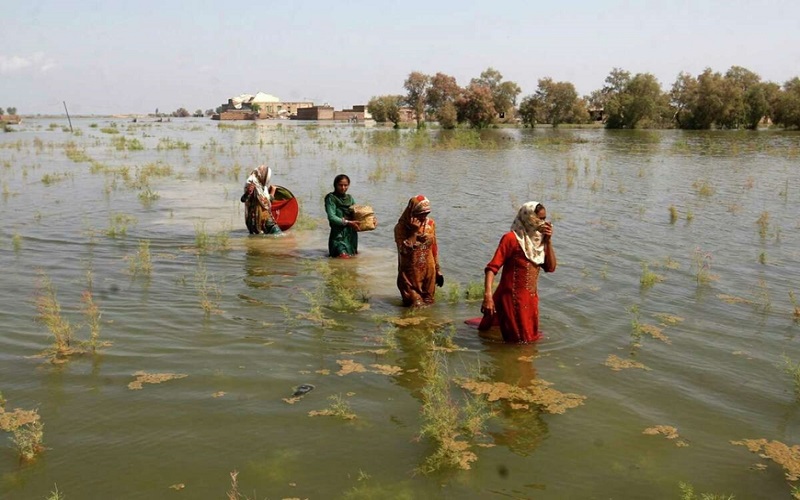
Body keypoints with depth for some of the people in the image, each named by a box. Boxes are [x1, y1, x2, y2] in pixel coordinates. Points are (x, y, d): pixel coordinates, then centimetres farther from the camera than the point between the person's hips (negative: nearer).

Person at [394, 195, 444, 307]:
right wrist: (414, 232, -27)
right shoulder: (401, 227, -15)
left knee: (428, 302, 15)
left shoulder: (430, 224, -1)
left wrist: (438, 270, 10)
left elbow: (434, 248, 8)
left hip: (428, 272, 4)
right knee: (415, 306, 5)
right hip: (411, 275, -4)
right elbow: (404, 251, -25)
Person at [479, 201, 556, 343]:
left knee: (530, 336, 23)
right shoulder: (512, 238, -14)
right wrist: (487, 295, -32)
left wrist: (548, 240, -5)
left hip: (531, 299, 7)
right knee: (519, 340, 2)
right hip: (513, 298, -7)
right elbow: (492, 267, -20)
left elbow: (550, 267, 3)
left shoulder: (538, 239, 7)